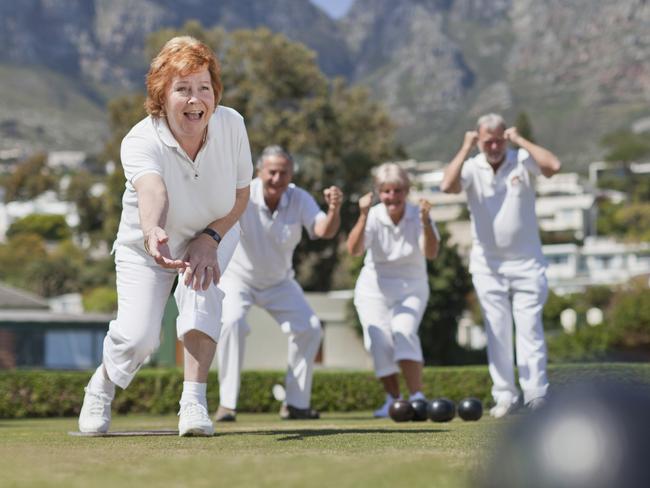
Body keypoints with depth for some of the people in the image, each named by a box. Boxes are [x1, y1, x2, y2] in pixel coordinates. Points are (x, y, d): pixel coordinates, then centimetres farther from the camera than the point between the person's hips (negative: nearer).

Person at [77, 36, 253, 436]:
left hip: (214, 234, 2)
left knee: (201, 287, -30)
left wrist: (210, 238, -22)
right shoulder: (140, 142, -35)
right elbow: (152, 190, -57)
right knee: (139, 336, -13)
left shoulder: (231, 125, -23)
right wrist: (152, 234, -78)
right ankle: (103, 385, 22)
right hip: (147, 244, -2)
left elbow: (241, 193, -8)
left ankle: (194, 401, -22)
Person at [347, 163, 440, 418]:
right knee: (380, 341, -10)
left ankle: (417, 396, -22)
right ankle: (393, 399, 9)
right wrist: (363, 217, -42)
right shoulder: (373, 217, -14)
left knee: (404, 332, -23)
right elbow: (353, 249, -29)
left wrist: (426, 222, -41)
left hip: (411, 288, -1)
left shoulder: (417, 215, -12)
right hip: (374, 289, 1)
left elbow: (431, 253, -26)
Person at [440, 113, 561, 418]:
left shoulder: (522, 161, -4)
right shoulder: (472, 167, -2)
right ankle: (505, 396, 9)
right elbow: (447, 186, -21)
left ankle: (536, 395, -5)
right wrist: (465, 149, -15)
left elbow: (553, 166, -23)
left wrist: (520, 140, -15)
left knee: (529, 328, -5)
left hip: (526, 263, -1)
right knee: (497, 333, 4)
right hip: (488, 265, 1)